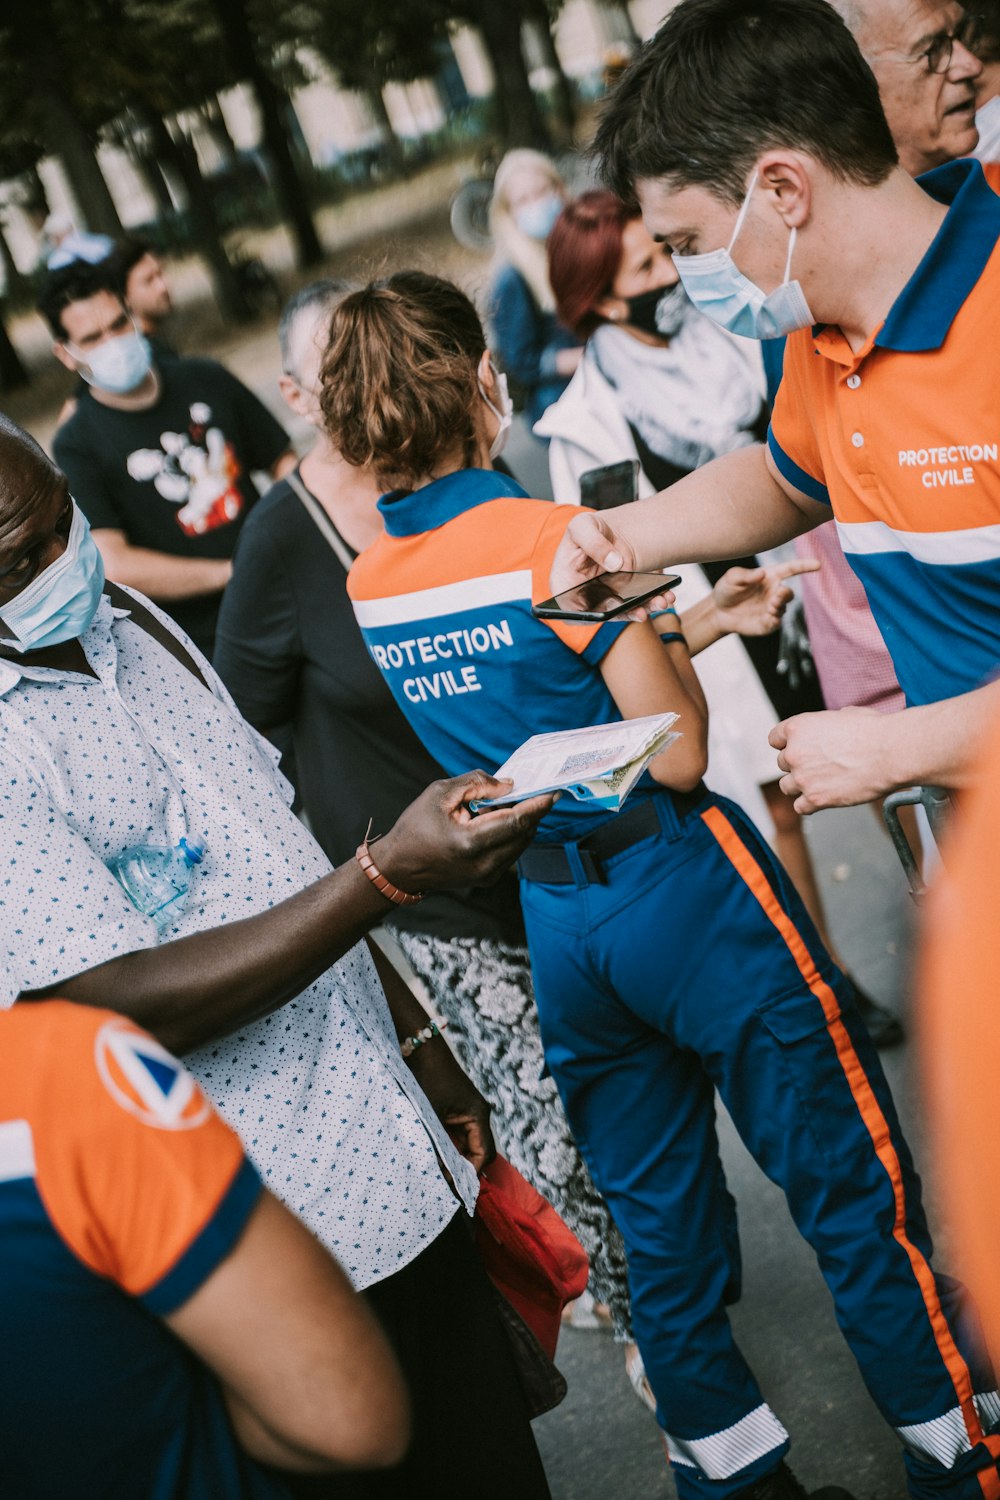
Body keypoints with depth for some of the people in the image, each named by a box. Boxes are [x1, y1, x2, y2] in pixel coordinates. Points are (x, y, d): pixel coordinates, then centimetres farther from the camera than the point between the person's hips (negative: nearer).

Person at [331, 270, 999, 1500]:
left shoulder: (365, 586, 2)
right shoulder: (556, 541, -18)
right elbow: (677, 751, -18)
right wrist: (672, 638, 1)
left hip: (551, 926, 7)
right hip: (681, 893, -6)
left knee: (659, 1232, 18)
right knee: (854, 1191, 9)